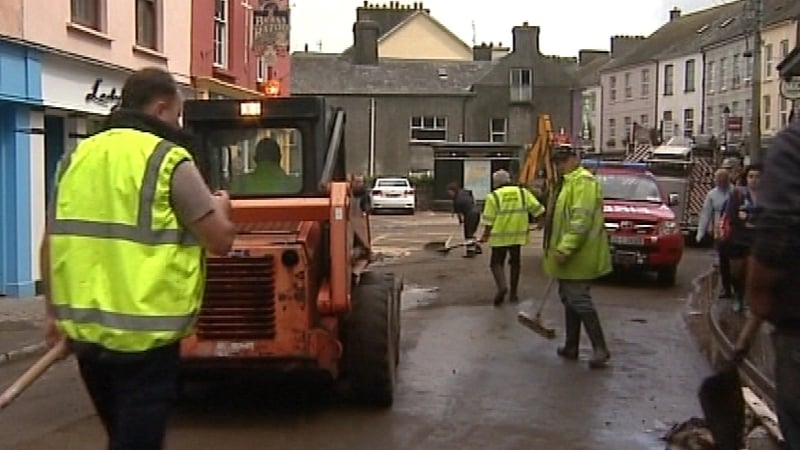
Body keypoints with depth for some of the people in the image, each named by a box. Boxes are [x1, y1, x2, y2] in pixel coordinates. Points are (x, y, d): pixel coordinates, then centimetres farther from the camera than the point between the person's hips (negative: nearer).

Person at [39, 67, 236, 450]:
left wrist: (55, 313, 23)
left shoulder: (76, 159, 9)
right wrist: (219, 208, 14)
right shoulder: (168, 160, -10)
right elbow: (220, 241, -8)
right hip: (143, 335, -7)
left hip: (84, 330, 7)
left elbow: (51, 244, 13)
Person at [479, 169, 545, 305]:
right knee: (515, 263, 17)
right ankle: (513, 293, 21)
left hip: (500, 235, -3)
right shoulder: (523, 192, 5)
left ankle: (502, 286, -16)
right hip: (517, 234, 3)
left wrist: (485, 235, 5)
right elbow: (537, 209, 2)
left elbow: (489, 220, -6)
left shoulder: (493, 196, -3)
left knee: (496, 263, 9)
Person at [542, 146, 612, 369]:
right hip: (568, 256, 11)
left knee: (579, 300, -11)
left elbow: (581, 219, -25)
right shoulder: (567, 182, 19)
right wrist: (559, 250, 24)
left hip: (578, 256, -11)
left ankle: (600, 348, -6)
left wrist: (565, 248, -28)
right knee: (569, 299, 15)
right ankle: (571, 346, 23)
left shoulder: (583, 181, -15)